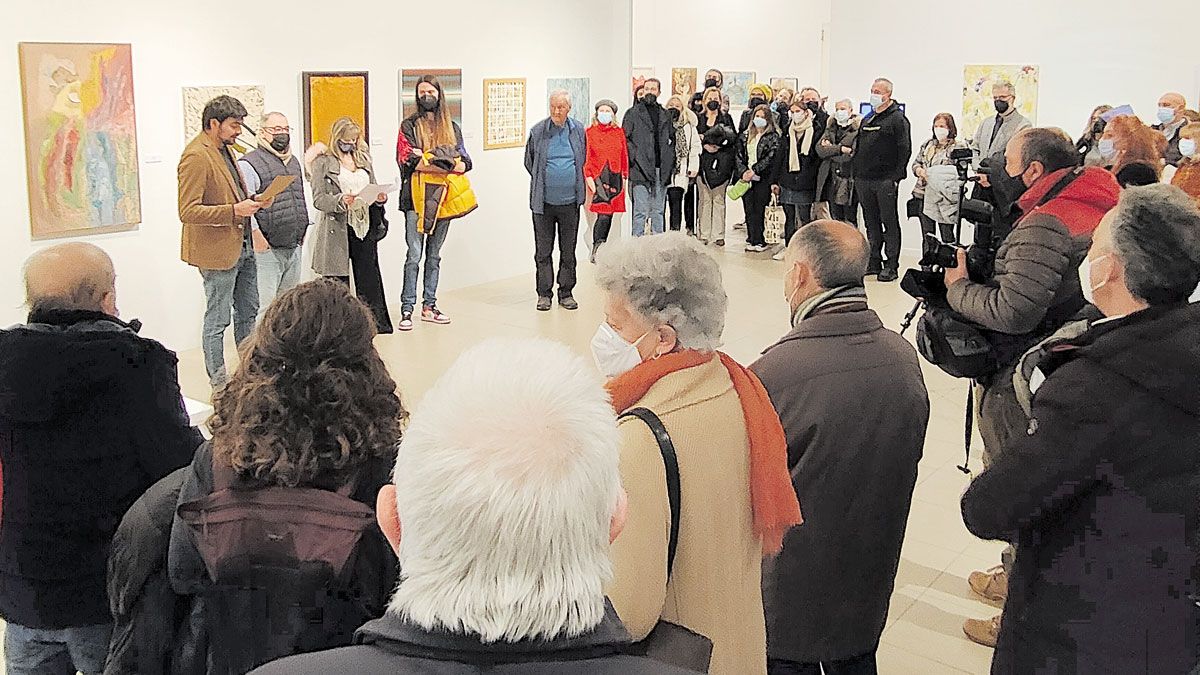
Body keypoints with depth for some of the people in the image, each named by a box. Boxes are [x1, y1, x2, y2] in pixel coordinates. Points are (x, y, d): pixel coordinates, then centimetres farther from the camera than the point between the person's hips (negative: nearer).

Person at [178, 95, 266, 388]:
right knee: (218, 320, 2)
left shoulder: (224, 149, 11)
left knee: (248, 311, 18)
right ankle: (218, 384, 12)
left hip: (243, 246, 10)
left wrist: (249, 201, 6)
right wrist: (234, 211, -25)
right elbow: (188, 212, -23)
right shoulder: (196, 157, -19)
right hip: (218, 251, -10)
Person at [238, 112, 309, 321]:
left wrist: (302, 232, 20)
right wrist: (256, 235, -20)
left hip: (294, 249, 8)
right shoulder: (249, 164, -7)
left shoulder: (294, 163, 18)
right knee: (266, 308, -10)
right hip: (267, 250, -7)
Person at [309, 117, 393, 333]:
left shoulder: (364, 158, 16)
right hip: (336, 228, -4)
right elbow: (318, 199, -7)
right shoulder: (323, 162, -1)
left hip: (365, 226, 5)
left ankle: (376, 322, 16)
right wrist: (340, 201, -25)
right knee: (338, 280, 0)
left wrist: (380, 197, -2)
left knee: (369, 274, 8)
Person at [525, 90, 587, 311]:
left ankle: (566, 293, 17)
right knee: (543, 251, 3)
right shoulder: (538, 131, -2)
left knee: (568, 251, 8)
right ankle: (544, 294, 12)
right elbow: (529, 162, 11)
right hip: (544, 202, -1)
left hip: (570, 201, 1)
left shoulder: (578, 130, 4)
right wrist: (542, 183, 12)